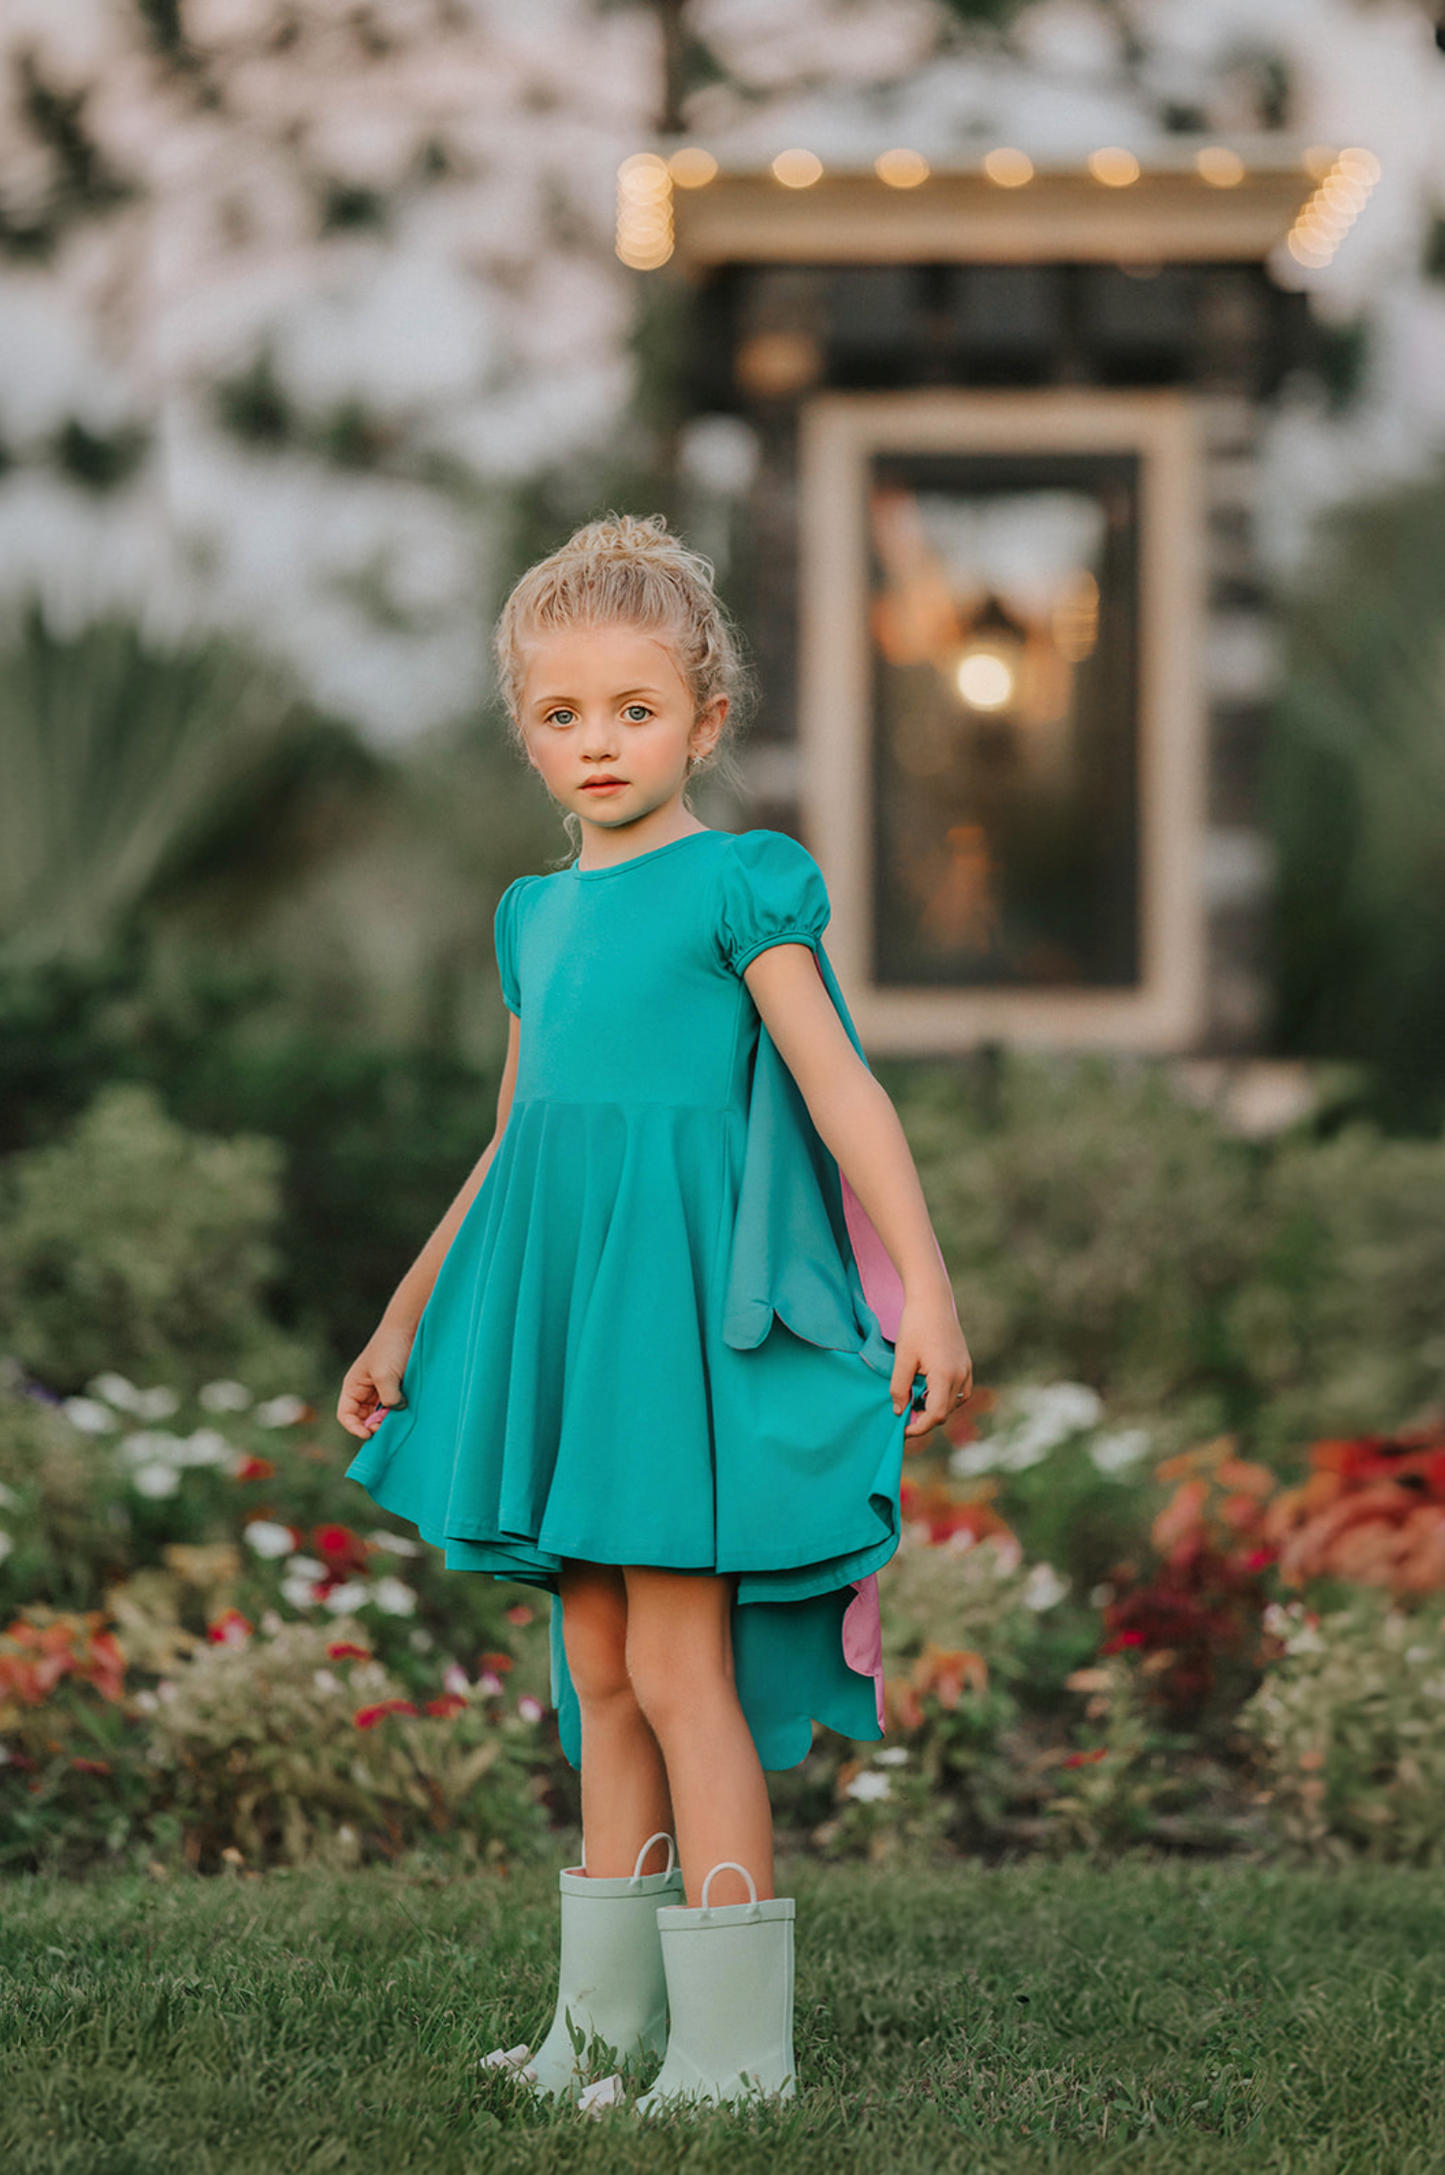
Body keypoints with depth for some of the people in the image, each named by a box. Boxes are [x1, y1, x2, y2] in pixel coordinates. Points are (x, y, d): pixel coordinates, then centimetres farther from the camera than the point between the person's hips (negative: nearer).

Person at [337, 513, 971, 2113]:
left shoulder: (738, 888, -5)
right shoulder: (537, 915, 16)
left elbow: (841, 1090, -10)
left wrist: (925, 1285, -20)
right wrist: (403, 1323, 27)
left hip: (687, 1291, -7)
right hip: (561, 1300, 7)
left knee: (678, 1666, -8)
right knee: (599, 1673, 11)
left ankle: (733, 2039, -2)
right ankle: (610, 2019, 19)